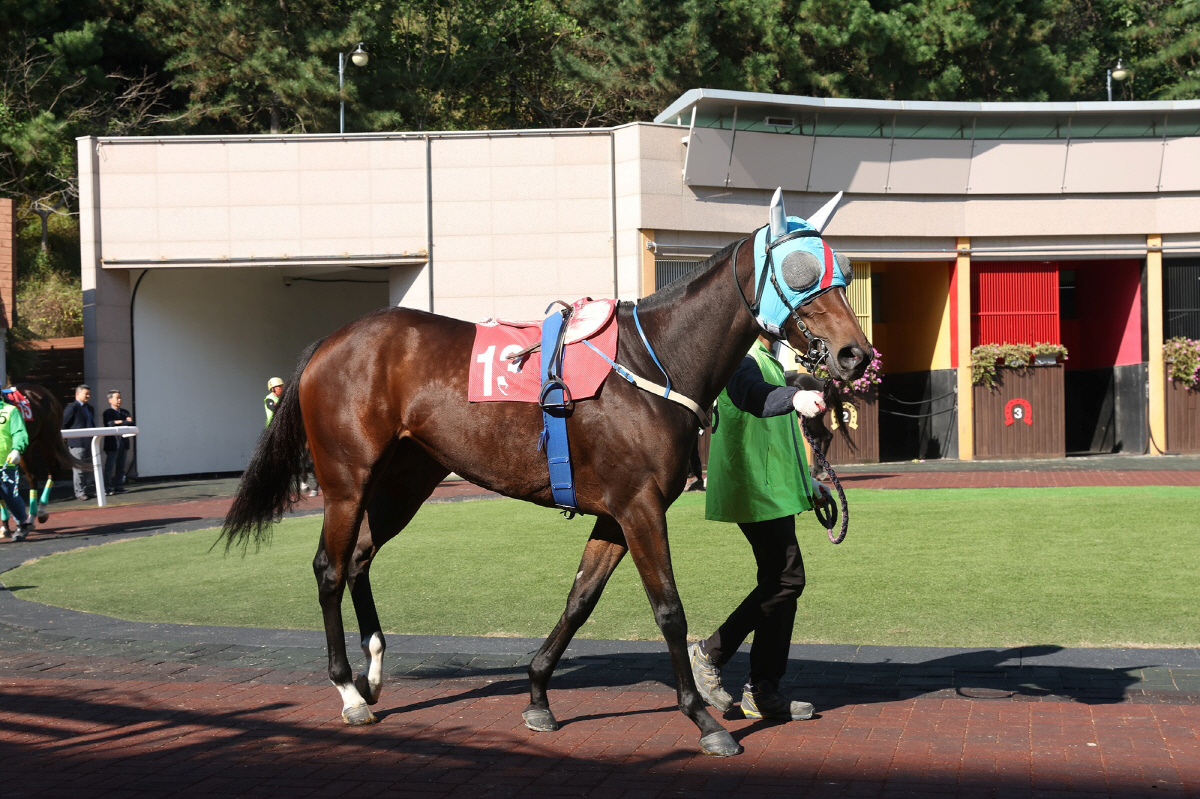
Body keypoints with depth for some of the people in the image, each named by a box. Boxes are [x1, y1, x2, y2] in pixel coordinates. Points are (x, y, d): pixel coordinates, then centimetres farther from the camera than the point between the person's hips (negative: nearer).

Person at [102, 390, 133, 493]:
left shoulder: (125, 412, 17)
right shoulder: (108, 412, -2)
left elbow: (131, 425, 8)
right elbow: (109, 424, -15)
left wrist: (118, 422, -9)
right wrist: (124, 422, -14)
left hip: (123, 443, 6)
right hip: (112, 443, -6)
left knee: (121, 467, 8)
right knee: (110, 467, -7)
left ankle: (119, 487, 11)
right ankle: (108, 488, -7)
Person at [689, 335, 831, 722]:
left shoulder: (768, 359, 21)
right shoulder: (740, 357, -13)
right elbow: (751, 395, -39)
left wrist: (807, 483, 31)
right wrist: (794, 397, -58)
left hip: (774, 489, 10)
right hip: (756, 492, -10)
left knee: (779, 582, 10)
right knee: (787, 578, -12)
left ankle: (761, 691, 14)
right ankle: (710, 655, -3)